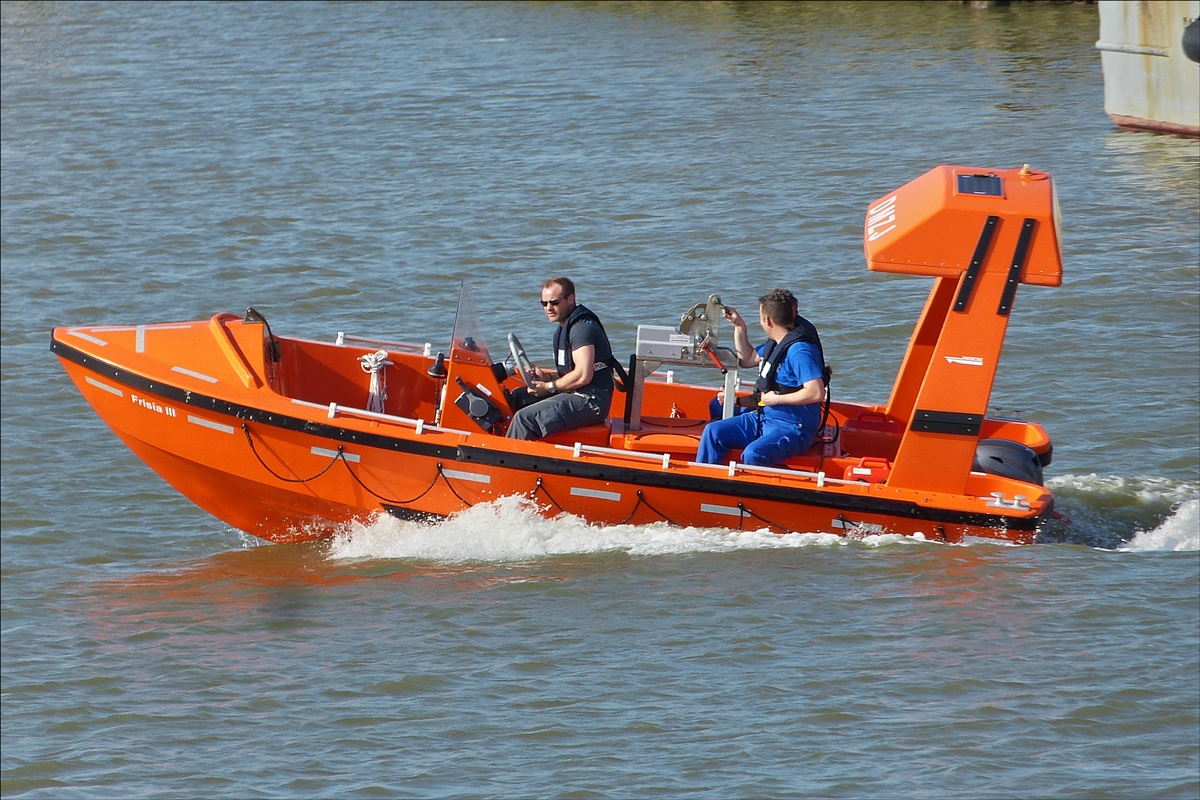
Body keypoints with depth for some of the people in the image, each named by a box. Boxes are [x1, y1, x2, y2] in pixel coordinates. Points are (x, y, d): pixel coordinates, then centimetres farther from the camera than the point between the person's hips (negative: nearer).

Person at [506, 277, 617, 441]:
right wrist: (545, 377, 3)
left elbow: (583, 376, -24)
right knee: (517, 397, 18)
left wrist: (549, 386, -11)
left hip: (590, 401, -11)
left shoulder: (582, 327, -16)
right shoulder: (564, 329, 18)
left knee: (525, 418, -22)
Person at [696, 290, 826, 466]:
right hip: (764, 418, 10)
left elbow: (816, 392, -30)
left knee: (753, 454, -35)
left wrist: (777, 399, -20)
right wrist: (739, 326, 20)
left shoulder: (799, 350, -21)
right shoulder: (775, 344, 12)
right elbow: (747, 359, 32)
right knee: (713, 432, 3)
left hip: (792, 428, -10)